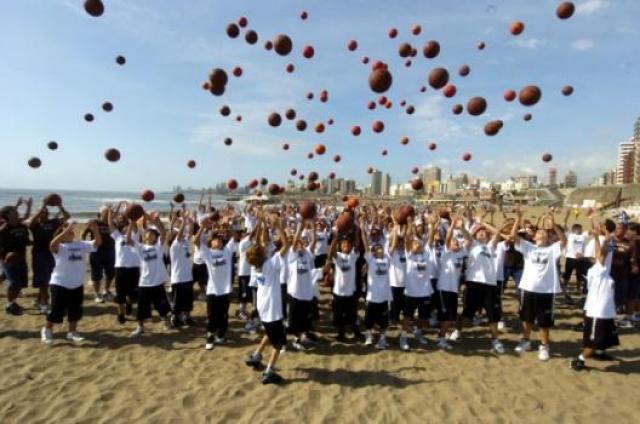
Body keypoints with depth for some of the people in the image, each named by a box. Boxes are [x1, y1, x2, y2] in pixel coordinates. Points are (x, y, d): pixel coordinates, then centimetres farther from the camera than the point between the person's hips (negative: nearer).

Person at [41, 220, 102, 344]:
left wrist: (95, 230, -21)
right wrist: (66, 230, -42)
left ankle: (72, 332, 28)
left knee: (75, 311, 12)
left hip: (77, 285, 5)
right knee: (56, 310, 3)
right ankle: (47, 330, 28)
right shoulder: (59, 247, -11)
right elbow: (52, 244, -35)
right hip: (59, 284, -5)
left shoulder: (81, 245, 3)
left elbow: (97, 243, -4)